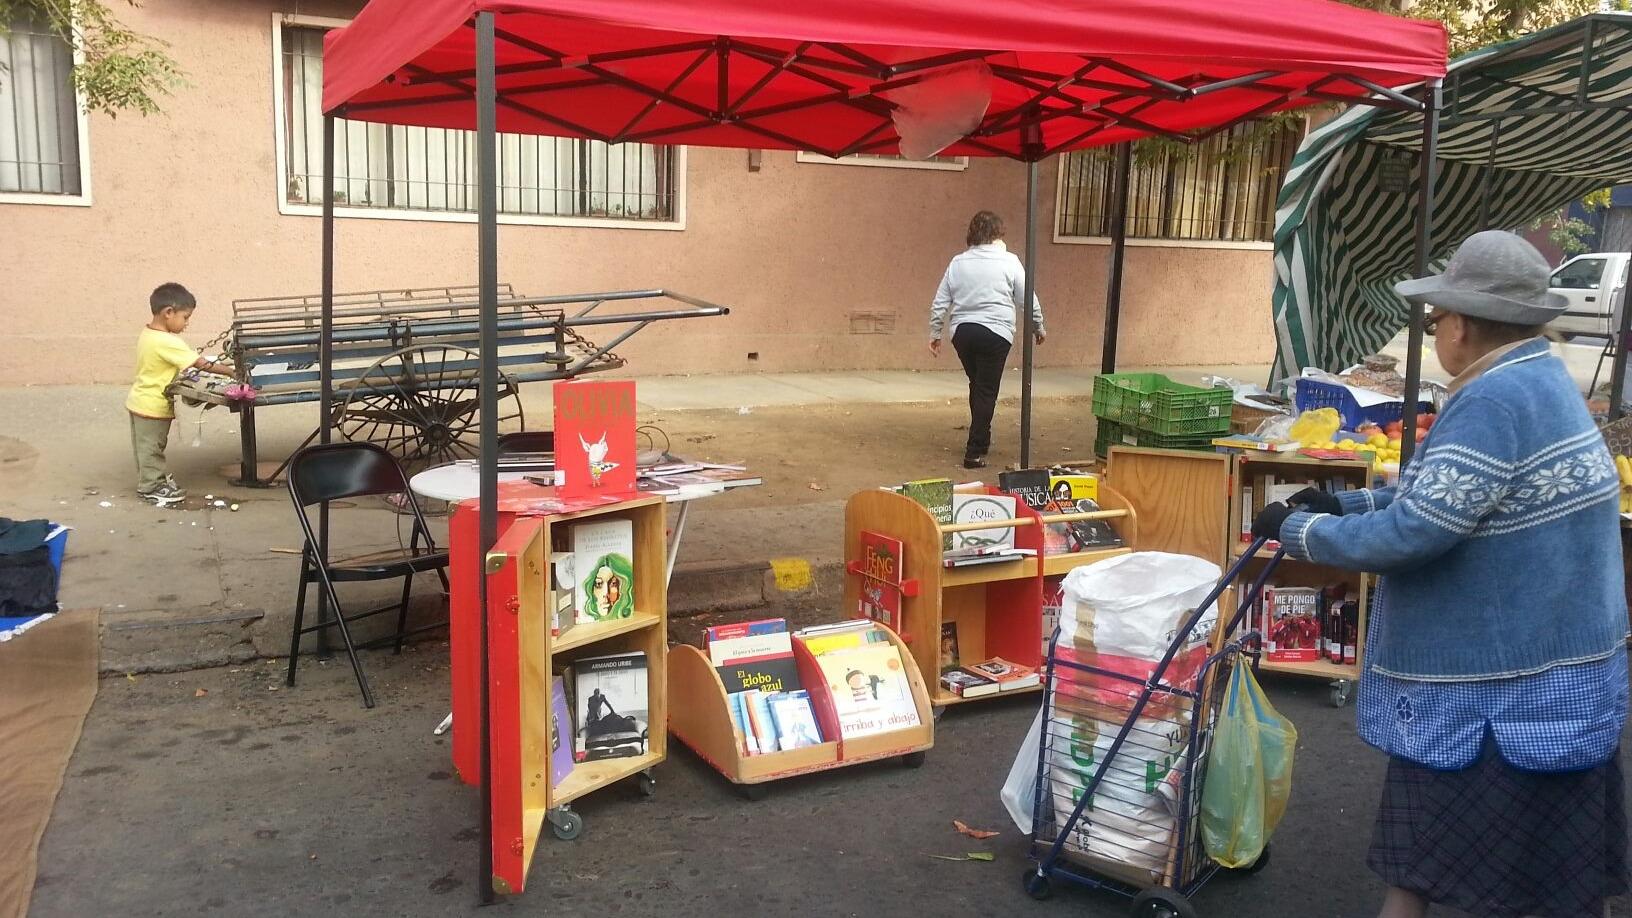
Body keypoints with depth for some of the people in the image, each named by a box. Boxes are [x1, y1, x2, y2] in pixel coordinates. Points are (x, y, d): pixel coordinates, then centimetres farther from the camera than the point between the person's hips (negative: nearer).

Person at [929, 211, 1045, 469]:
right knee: (986, 392, 2)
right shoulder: (1008, 262, -1)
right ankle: (974, 452, 0)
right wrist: (1038, 328, 17)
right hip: (995, 333, -4)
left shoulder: (958, 262, 8)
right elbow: (1028, 300, 3)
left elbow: (940, 303, 7)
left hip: (962, 332, 4)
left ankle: (981, 440, 32)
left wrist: (935, 333, 16)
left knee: (977, 386, 21)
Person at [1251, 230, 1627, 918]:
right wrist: (1342, 504, 8)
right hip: (1540, 676, 10)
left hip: (1502, 693, -10)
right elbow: (1439, 492, 16)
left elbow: (1413, 532, -28)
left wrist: (1299, 531, -15)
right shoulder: (1538, 381, 9)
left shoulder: (1495, 400, -24)